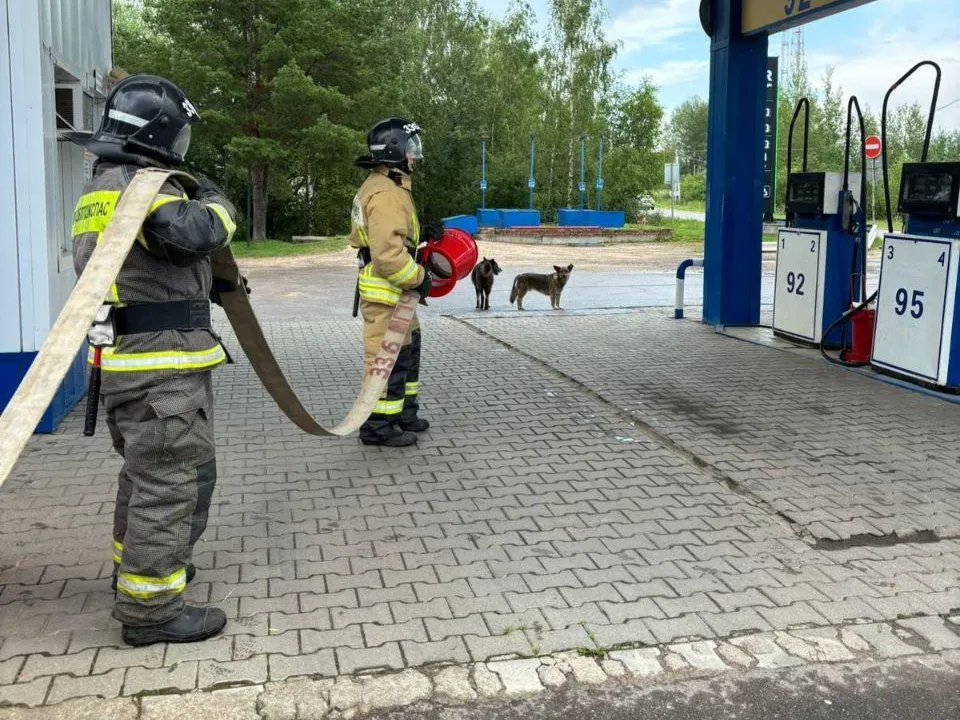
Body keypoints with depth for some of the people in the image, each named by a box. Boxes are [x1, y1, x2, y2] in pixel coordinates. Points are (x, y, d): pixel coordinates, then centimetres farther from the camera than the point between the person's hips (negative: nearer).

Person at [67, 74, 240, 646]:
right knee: (172, 480, -4)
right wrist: (215, 201, -7)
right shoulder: (138, 185, -16)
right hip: (160, 367, -10)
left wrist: (209, 286, 21)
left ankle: (136, 564, 39)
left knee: (145, 472, 24)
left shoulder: (102, 187, 18)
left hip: (130, 360, 11)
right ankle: (151, 607, 2)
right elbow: (196, 231, -29)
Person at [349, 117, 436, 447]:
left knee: (407, 350, 20)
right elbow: (388, 254, -29)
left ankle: (404, 413, 31)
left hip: (394, 290, 11)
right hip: (385, 292, -11)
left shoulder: (381, 186, 14)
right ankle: (378, 426, 6)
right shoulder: (387, 194, -21)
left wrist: (419, 233, 10)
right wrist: (419, 277, -17)